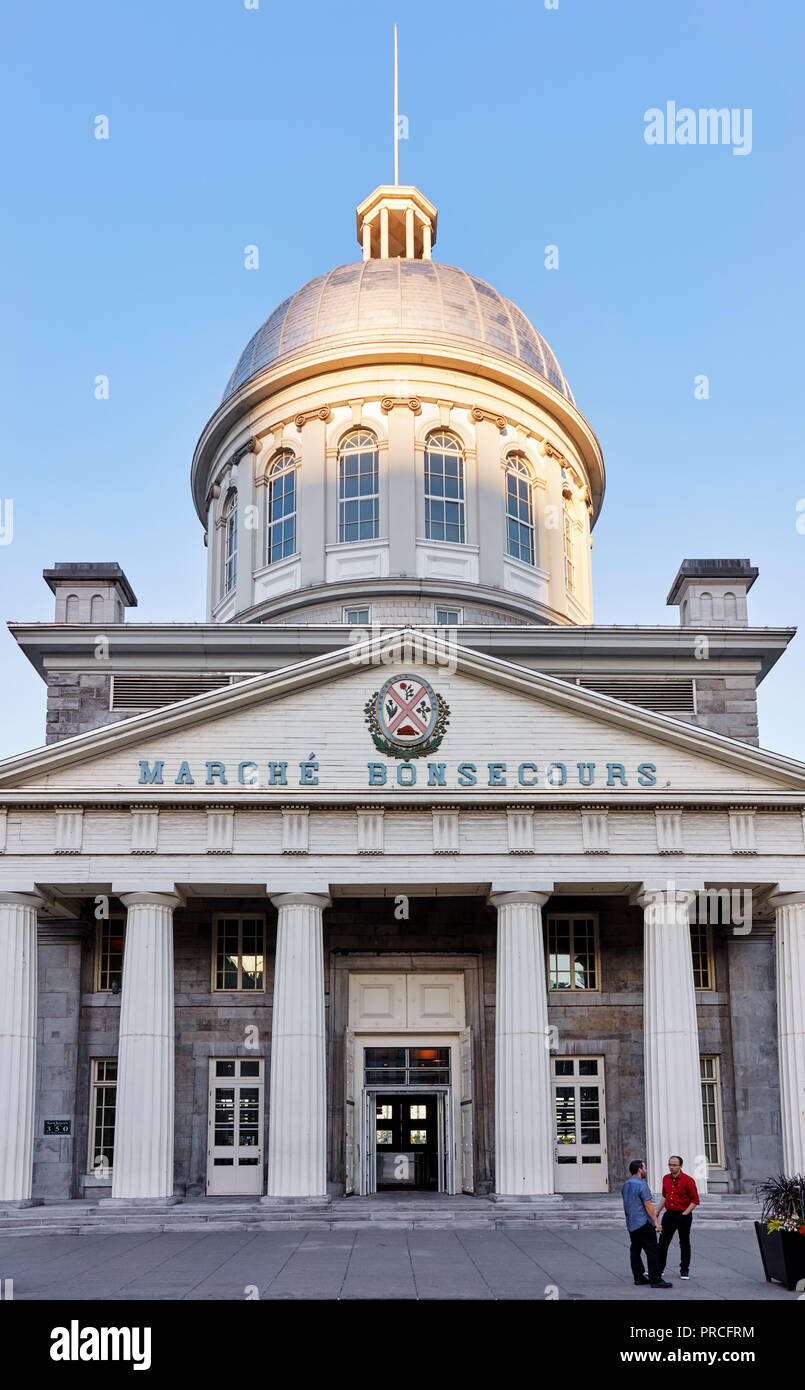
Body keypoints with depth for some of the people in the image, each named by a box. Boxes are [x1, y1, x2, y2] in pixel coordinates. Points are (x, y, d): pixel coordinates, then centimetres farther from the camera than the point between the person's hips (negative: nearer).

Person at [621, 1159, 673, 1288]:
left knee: (635, 1250, 11)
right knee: (652, 1251, -6)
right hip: (644, 1223, -9)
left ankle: (638, 1277, 14)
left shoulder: (625, 1185, 12)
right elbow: (648, 1205, -18)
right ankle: (655, 1279, -8)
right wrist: (656, 1221, -15)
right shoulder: (641, 1184, -15)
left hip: (630, 1223, 9)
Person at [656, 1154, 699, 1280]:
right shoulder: (666, 1179, 8)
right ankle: (658, 1269, 11)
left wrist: (685, 1214, -14)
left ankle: (684, 1271, 18)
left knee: (684, 1243, 7)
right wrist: (657, 1212, 19)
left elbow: (695, 1200, -8)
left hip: (683, 1215, -5)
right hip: (669, 1214, 5)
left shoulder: (688, 1180, -10)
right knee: (662, 1242, 3)